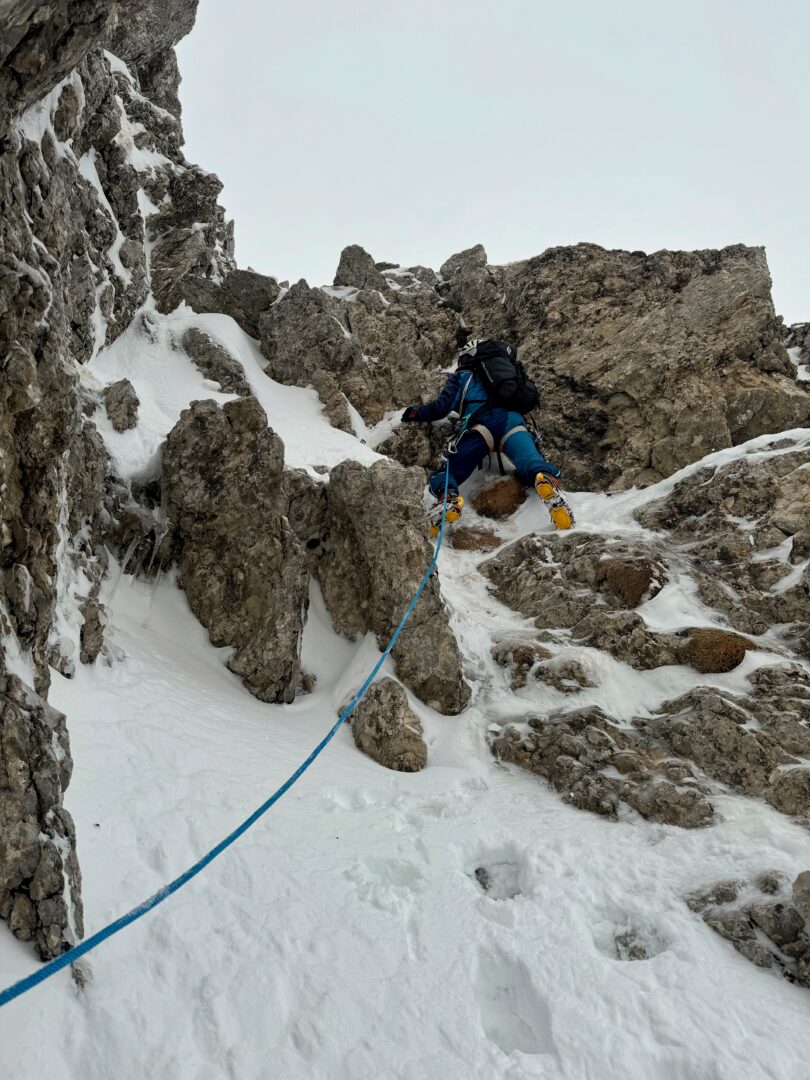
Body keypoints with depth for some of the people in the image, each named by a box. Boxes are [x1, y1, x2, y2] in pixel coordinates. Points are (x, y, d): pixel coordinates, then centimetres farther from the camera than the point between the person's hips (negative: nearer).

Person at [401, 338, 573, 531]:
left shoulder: (462, 376, 29)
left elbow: (442, 407, 18)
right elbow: (531, 397, 45)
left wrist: (414, 413, 34)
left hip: (479, 424, -2)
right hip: (513, 422, 2)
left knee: (443, 476, 4)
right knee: (533, 466, -21)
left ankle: (448, 499, -31)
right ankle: (547, 482, -58)